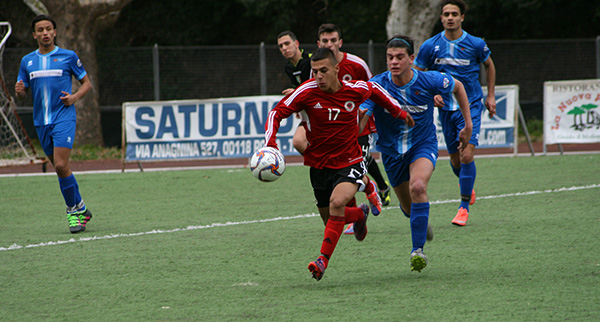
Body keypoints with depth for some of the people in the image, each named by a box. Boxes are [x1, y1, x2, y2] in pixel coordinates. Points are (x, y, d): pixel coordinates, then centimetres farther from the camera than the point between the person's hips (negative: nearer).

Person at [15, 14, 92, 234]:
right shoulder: (27, 61, 11)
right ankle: (80, 209, 22)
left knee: (61, 166, -18)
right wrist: (19, 91, -7)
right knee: (59, 168, 9)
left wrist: (75, 97, -10)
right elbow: (22, 93, 17)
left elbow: (86, 83, 9)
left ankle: (74, 210, -5)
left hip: (64, 117, -5)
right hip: (41, 121, 5)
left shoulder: (68, 56, 1)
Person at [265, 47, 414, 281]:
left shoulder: (356, 90, -10)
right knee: (330, 220, 11)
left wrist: (398, 111, 26)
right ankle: (359, 214, 46)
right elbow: (277, 113, -12)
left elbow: (375, 91, 14)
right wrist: (270, 143, -29)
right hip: (319, 164, 2)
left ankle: (323, 260, -26)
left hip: (349, 162, -2)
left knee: (337, 202, -30)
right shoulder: (307, 92, -15)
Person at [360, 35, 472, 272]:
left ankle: (418, 249, -24)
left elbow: (457, 87, 3)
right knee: (409, 208, 15)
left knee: (418, 186, -32)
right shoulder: (377, 86, -20)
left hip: (423, 145, -2)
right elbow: (359, 120, -28)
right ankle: (422, 223, 54)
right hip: (391, 151, 2)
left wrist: (468, 124, 5)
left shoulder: (430, 81, -18)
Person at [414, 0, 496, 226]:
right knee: (455, 160, 10)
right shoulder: (430, 46, -5)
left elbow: (489, 65, 13)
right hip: (446, 107, 2)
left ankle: (464, 206, -6)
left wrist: (491, 95, 13)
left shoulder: (476, 44, -7)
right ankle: (468, 188, 42)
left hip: (471, 106, -2)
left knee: (467, 155, -16)